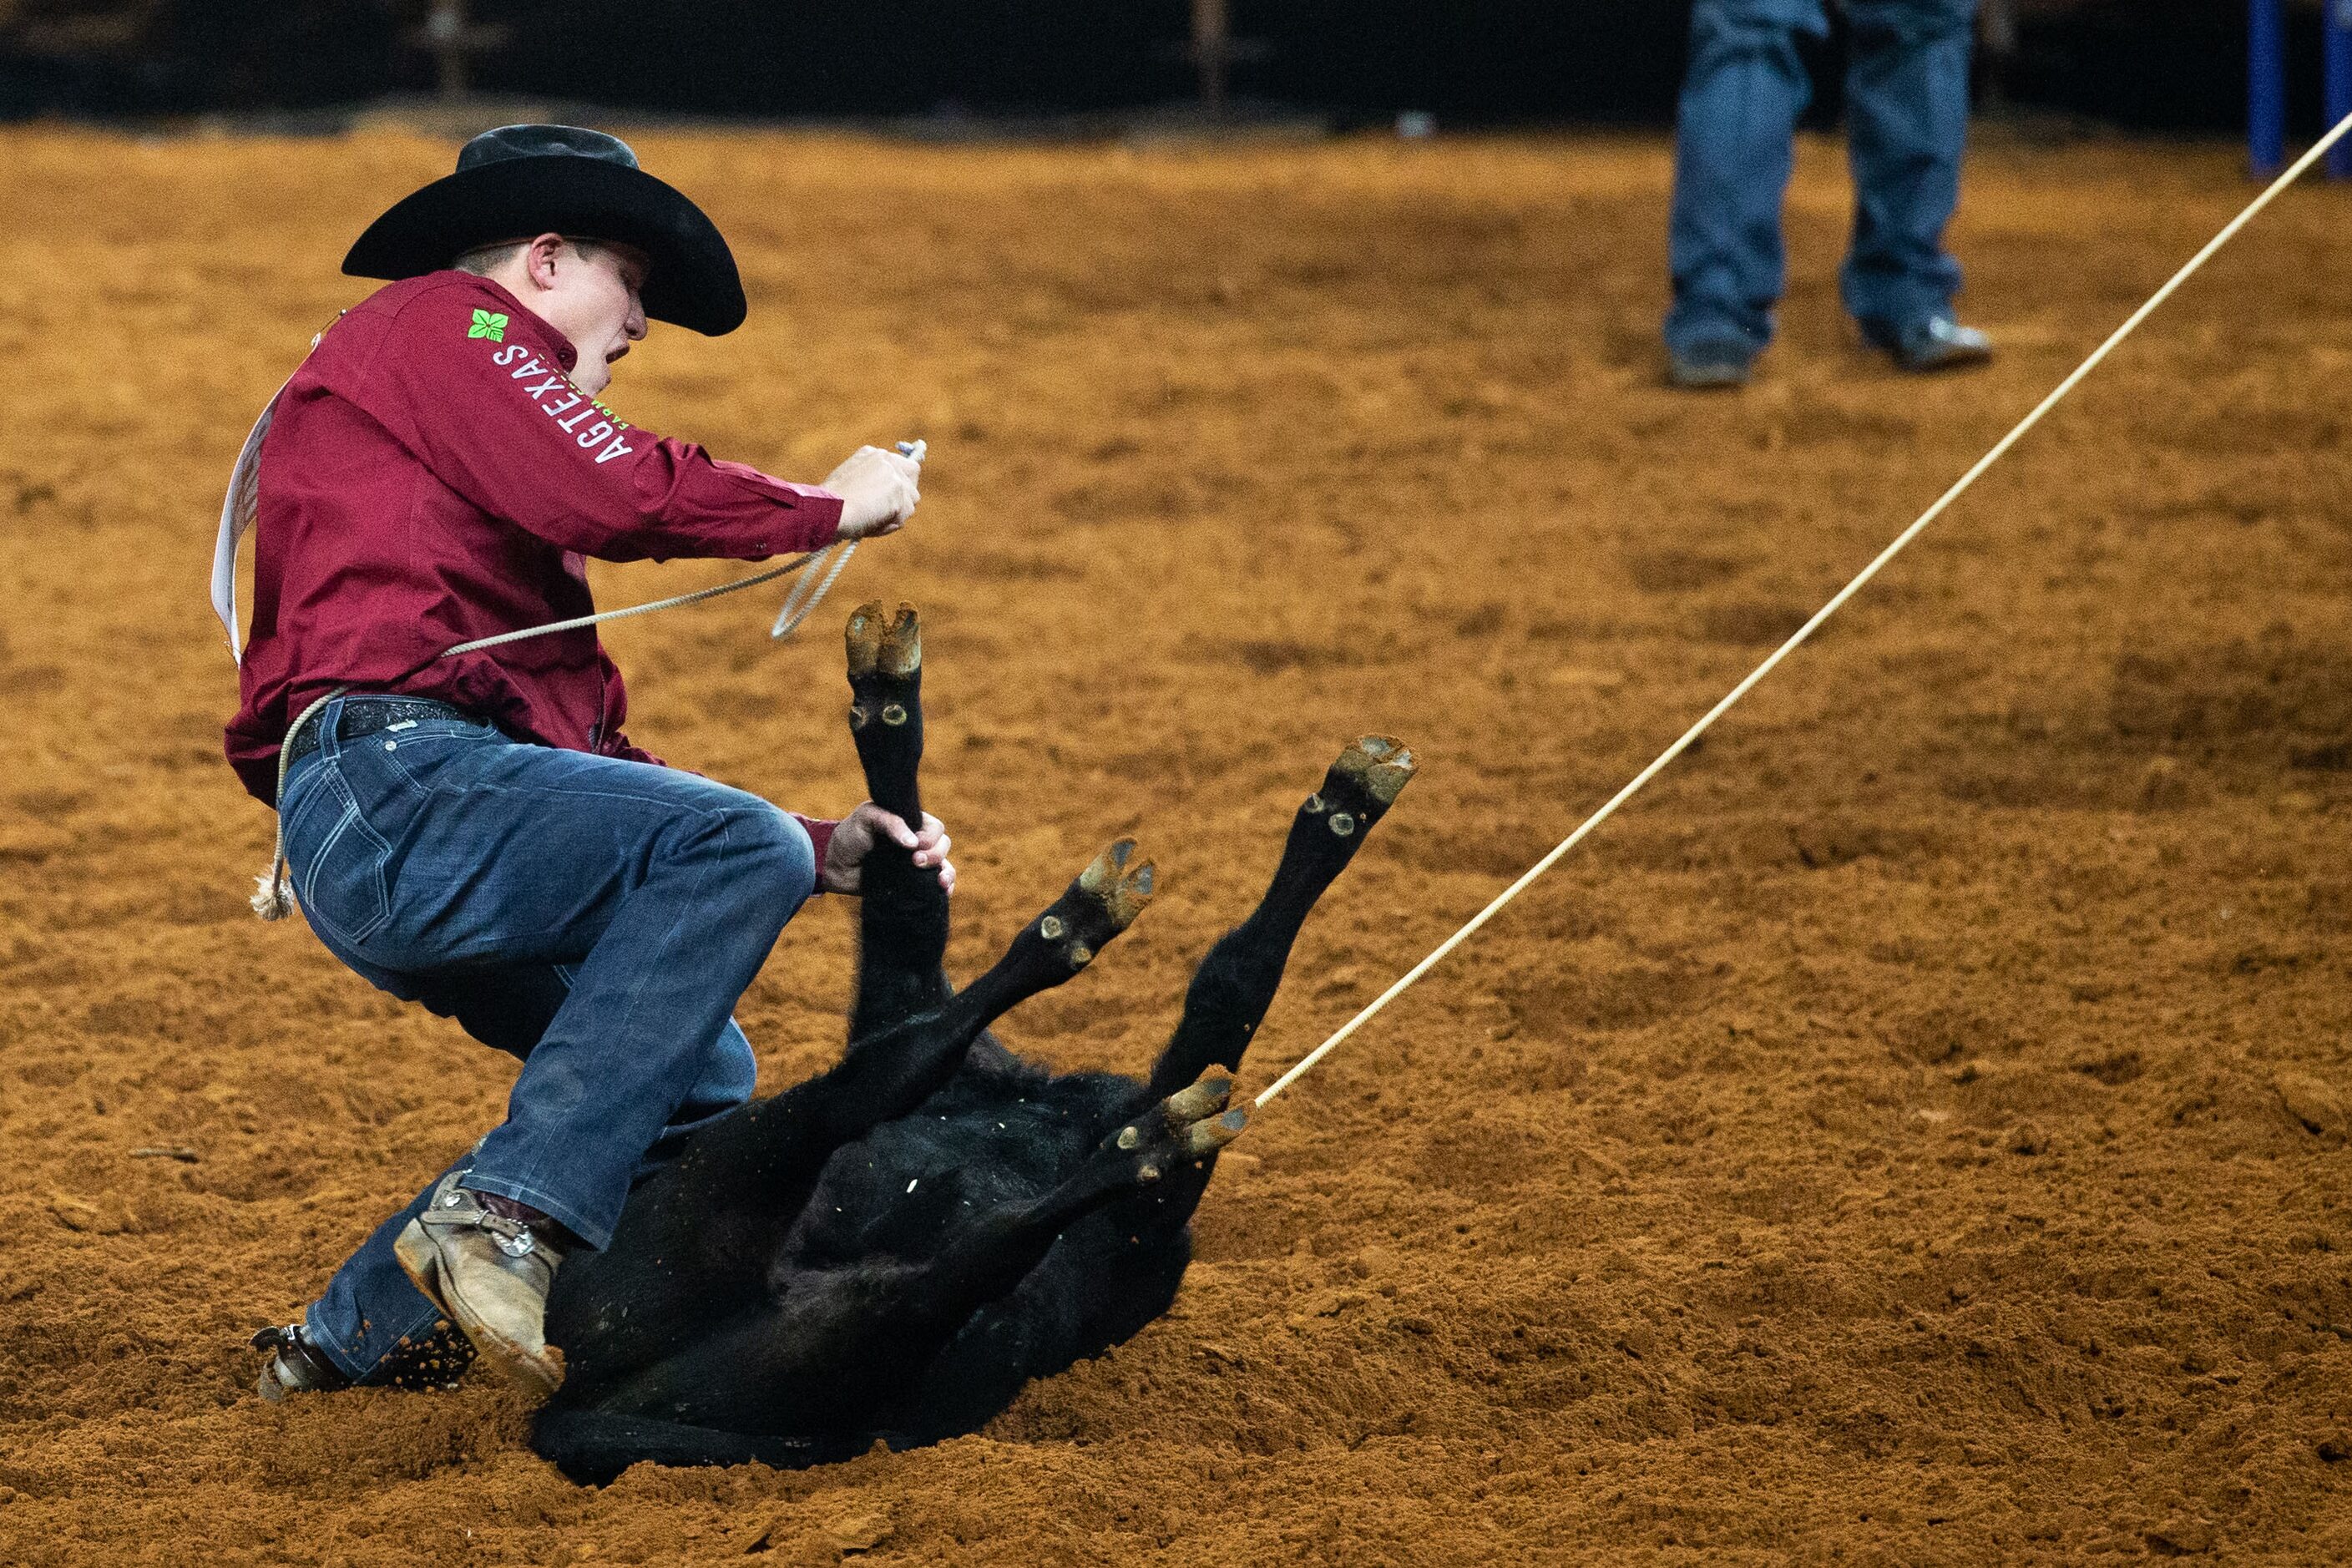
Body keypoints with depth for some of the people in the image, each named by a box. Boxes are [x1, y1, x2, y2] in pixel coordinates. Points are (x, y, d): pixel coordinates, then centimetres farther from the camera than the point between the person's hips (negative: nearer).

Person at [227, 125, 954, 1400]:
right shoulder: (449, 318, 8)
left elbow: (598, 750, 27)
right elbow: (619, 493, -11)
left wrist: (817, 852, 18)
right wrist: (831, 505, 4)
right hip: (388, 779, -10)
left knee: (695, 1076, 14)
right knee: (738, 847, -24)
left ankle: (354, 1336, 15)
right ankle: (511, 1219, -29)